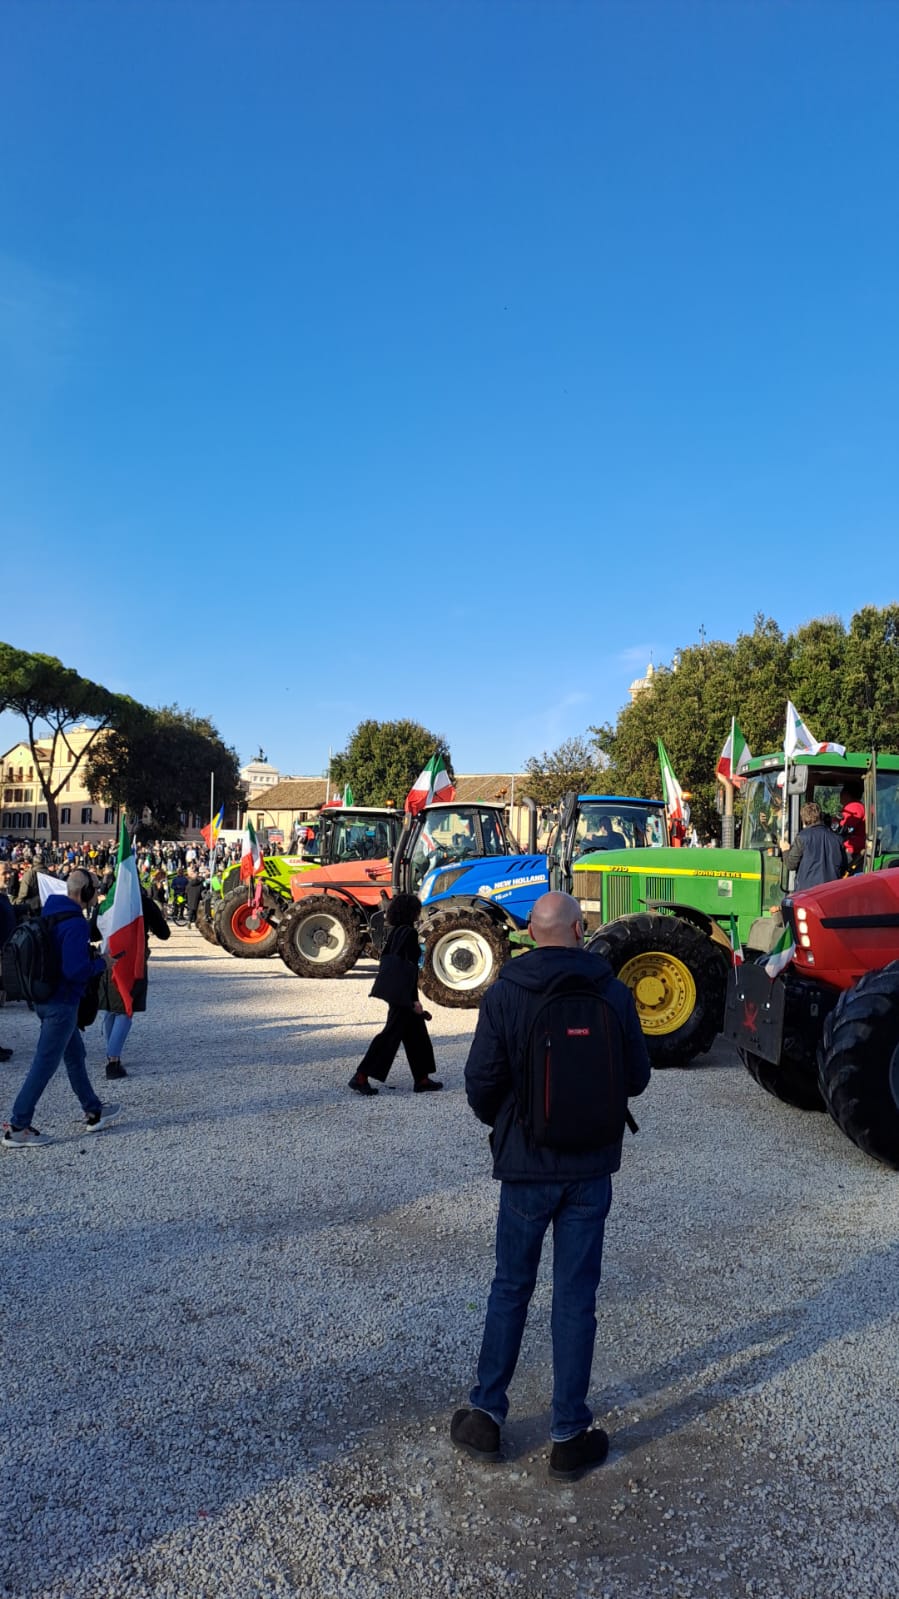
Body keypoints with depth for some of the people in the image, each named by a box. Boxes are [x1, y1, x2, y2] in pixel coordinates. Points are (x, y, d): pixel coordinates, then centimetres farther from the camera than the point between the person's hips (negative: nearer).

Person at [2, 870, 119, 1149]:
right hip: (62, 1002, -10)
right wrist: (101, 963, -11)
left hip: (45, 997, 10)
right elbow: (75, 970, -27)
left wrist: (90, 957, 13)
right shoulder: (75, 923, -22)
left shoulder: (50, 913, 6)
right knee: (44, 1065, -2)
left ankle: (93, 1113, 33)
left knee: (75, 1054, 20)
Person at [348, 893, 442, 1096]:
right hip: (402, 991, -9)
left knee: (416, 1033, 15)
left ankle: (422, 1079, 20)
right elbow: (411, 966, -18)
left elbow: (385, 957, 16)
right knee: (392, 1033, -4)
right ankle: (361, 1077, -2)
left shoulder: (395, 931, 10)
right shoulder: (410, 933, -16)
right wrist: (415, 999, -16)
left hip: (392, 988, 9)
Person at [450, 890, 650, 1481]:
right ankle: (570, 1435, 20)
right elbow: (637, 1076, 0)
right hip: (592, 1167, 1)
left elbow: (481, 1081, -10)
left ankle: (486, 1415, 26)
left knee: (510, 1289, 16)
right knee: (576, 1299, 10)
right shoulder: (613, 993, -9)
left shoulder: (504, 994, -12)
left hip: (526, 1165, 0)